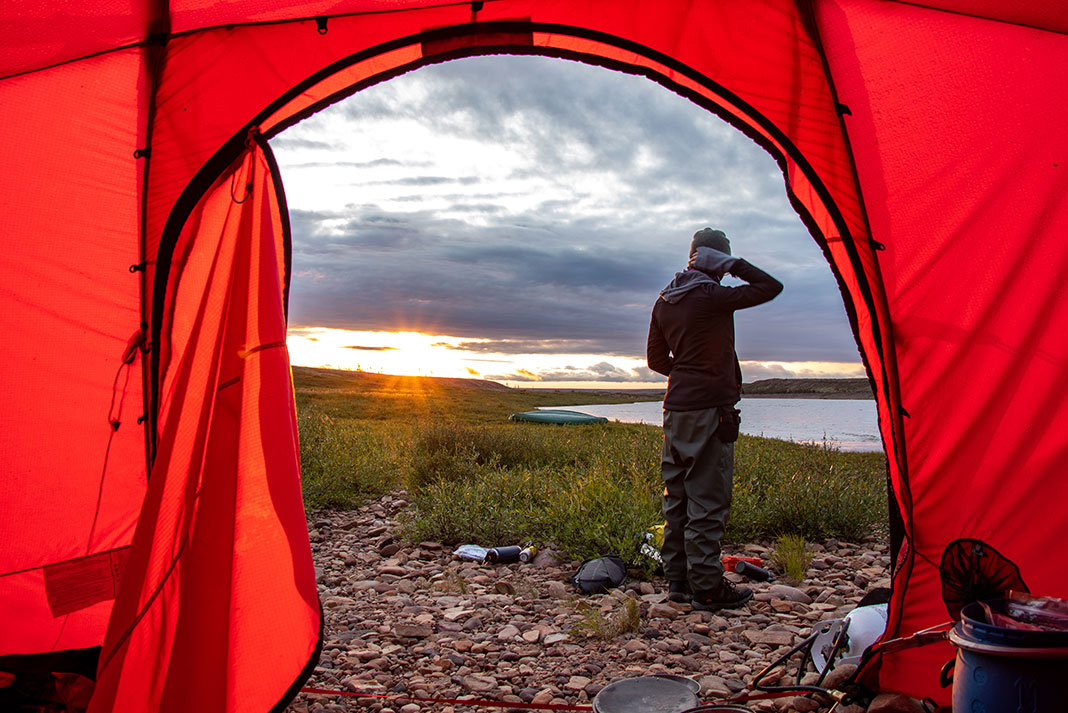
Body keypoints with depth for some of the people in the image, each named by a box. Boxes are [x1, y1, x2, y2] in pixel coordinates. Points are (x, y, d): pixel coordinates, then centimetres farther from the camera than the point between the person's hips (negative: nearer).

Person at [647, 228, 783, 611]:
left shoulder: (664, 302, 11)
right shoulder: (714, 297, -13)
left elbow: (656, 358, 17)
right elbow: (771, 287, -5)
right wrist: (733, 264, 1)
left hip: (676, 407, 8)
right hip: (710, 410, -8)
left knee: (677, 495, 11)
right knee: (708, 500, -2)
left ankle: (678, 579, 19)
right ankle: (706, 588, 4)